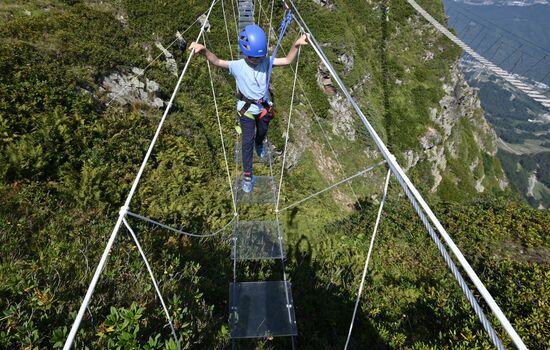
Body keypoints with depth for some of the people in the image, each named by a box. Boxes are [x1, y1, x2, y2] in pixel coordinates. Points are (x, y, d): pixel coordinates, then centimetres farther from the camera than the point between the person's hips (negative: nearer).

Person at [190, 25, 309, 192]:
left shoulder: (266, 62, -13)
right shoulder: (238, 66, -20)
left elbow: (287, 60, -15)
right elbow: (217, 61, -28)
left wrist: (296, 45, -32)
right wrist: (204, 50, -46)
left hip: (264, 107, 3)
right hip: (247, 109, -3)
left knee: (262, 133, 28)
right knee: (248, 141, -6)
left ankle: (259, 145, 65)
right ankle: (247, 174, 6)